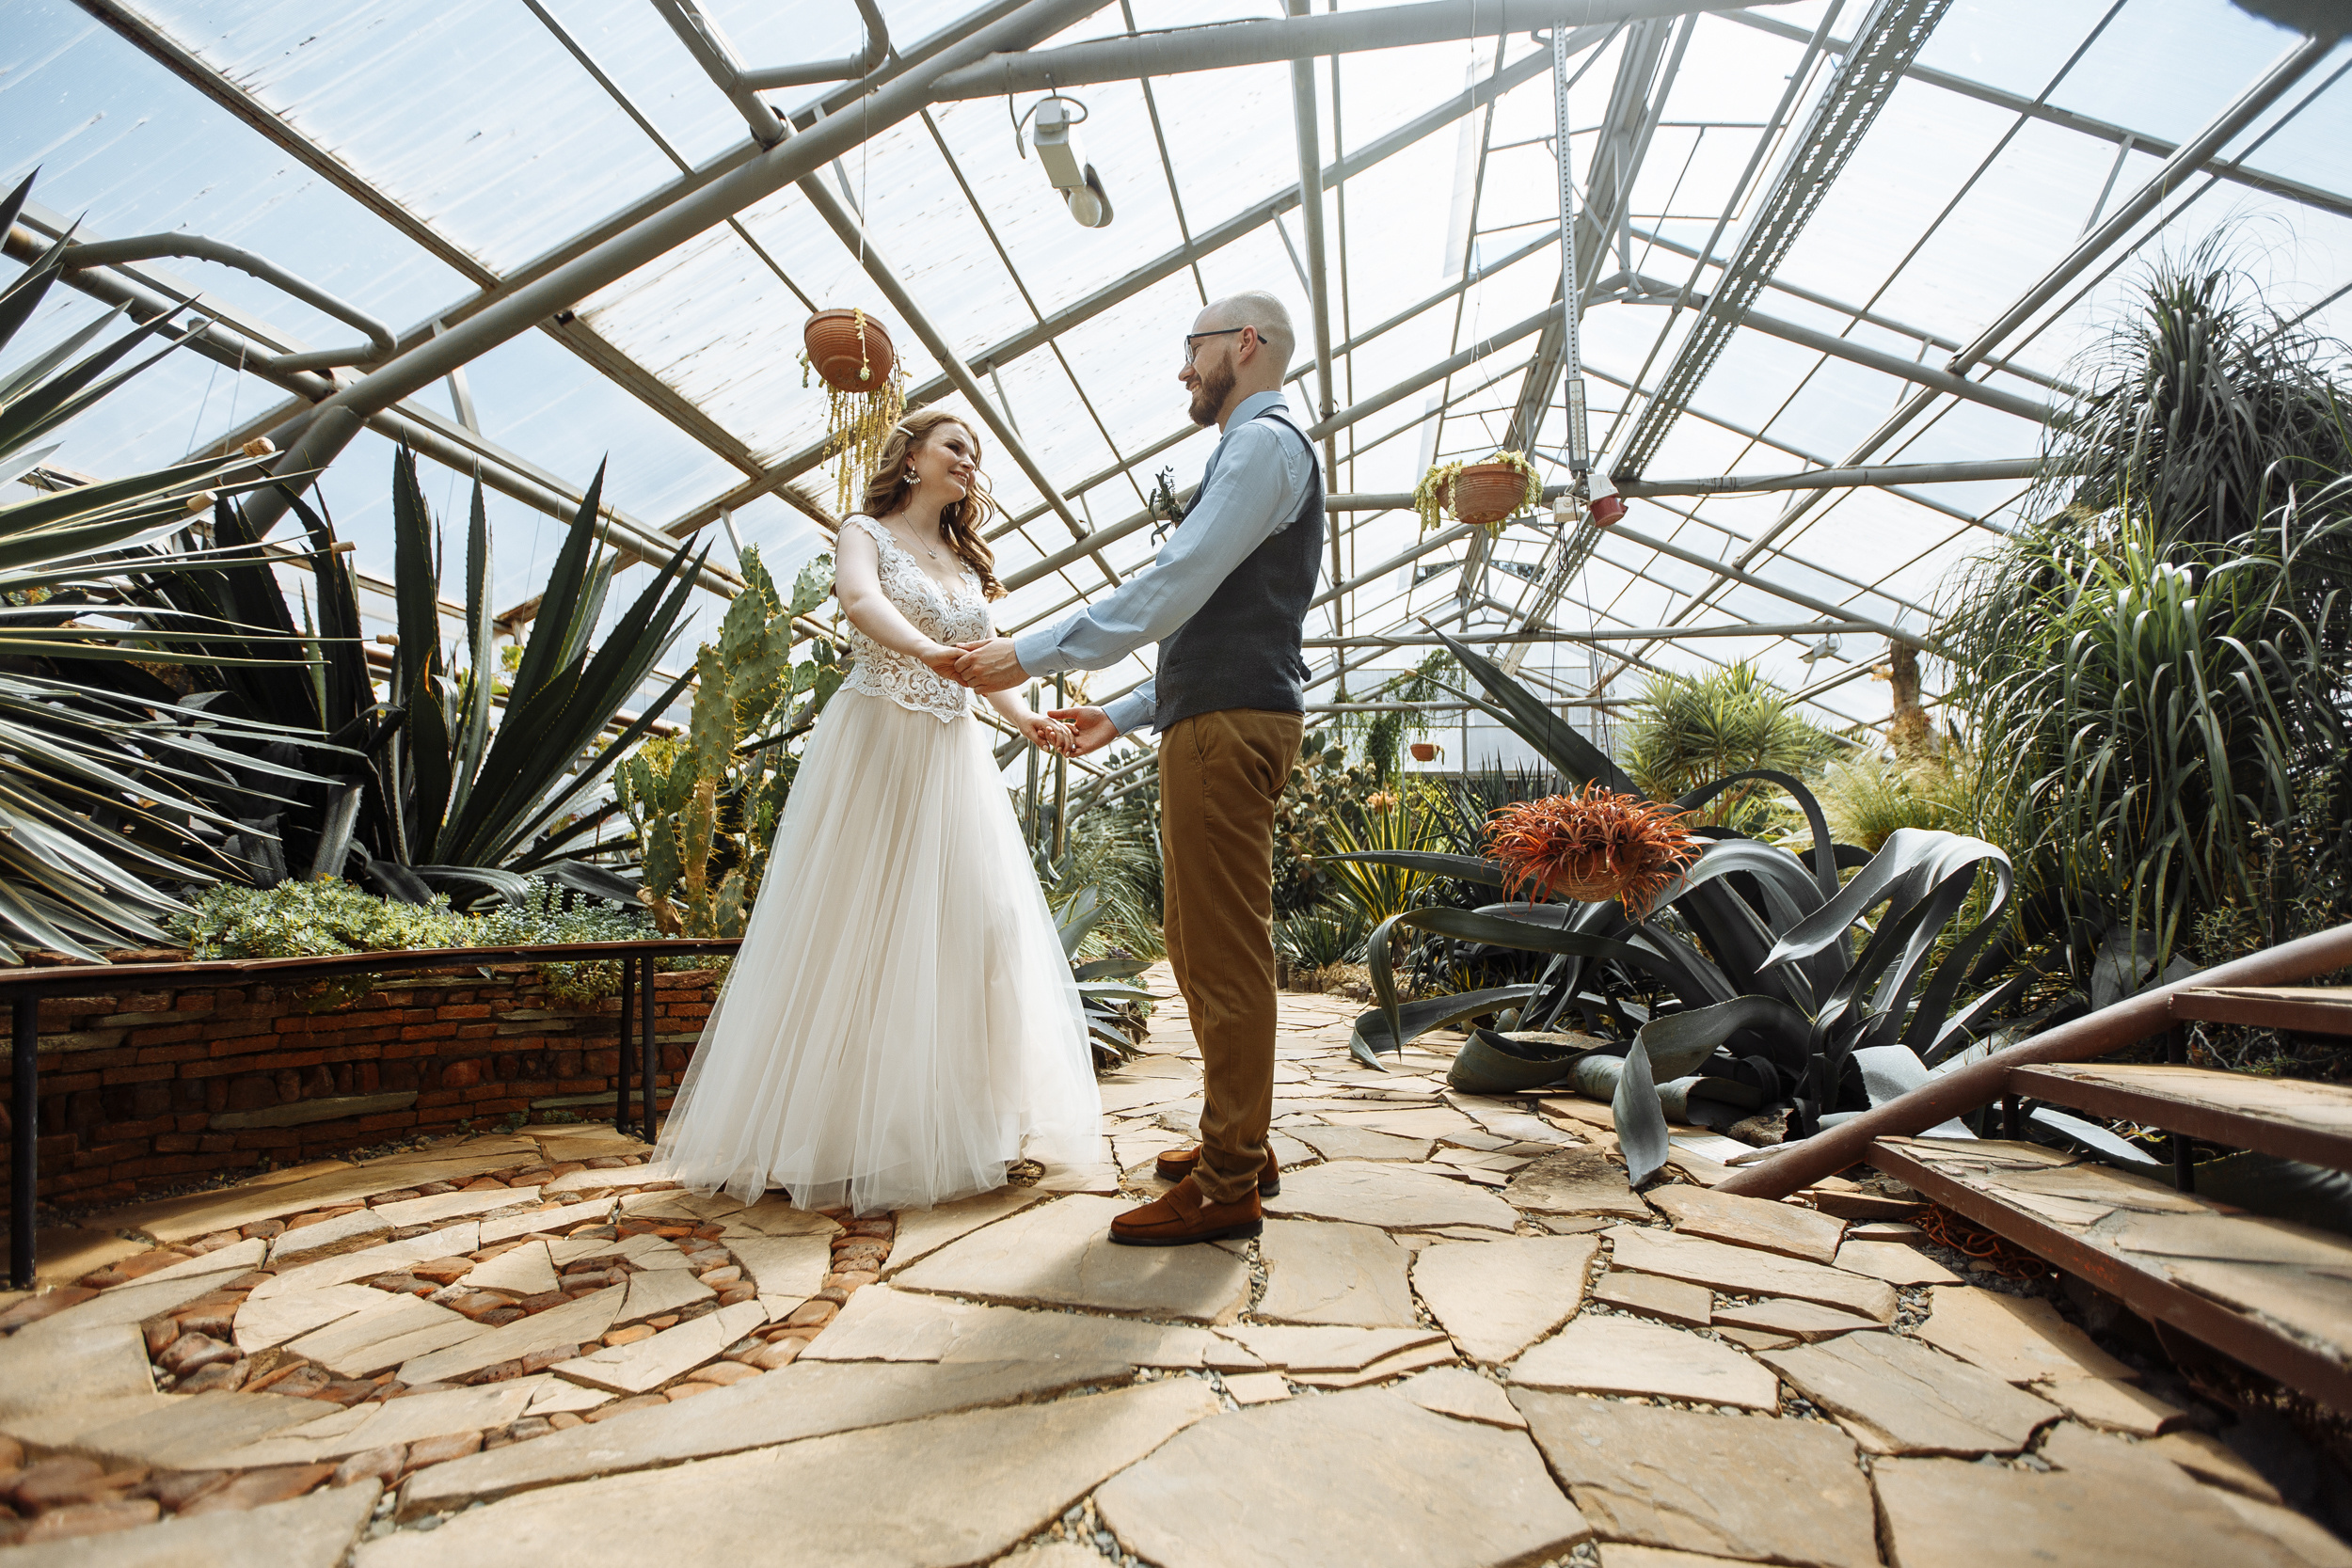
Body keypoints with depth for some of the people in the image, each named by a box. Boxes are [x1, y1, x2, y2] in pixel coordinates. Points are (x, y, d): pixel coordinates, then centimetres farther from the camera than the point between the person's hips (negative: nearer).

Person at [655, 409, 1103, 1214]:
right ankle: (842, 1137, 5)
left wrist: (1028, 718, -2)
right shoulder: (866, 533, 4)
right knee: (856, 932, -5)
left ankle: (953, 1123, 8)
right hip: (874, 747, -5)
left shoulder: (967, 565, 21)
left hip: (954, 761, 6)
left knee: (978, 924, -2)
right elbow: (861, 602, -18)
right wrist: (927, 650, -38)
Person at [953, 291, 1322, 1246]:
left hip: (1229, 725, -11)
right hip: (1219, 720, 11)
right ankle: (1238, 1145, 27)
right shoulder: (1258, 450, 28)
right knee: (1205, 950, 15)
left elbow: (1173, 587, -17)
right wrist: (1123, 716, 25)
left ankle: (1226, 1188, 3)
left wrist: (1034, 654, -15)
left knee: (1223, 955, -7)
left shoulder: (1265, 441, -5)